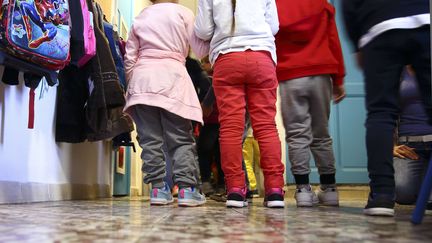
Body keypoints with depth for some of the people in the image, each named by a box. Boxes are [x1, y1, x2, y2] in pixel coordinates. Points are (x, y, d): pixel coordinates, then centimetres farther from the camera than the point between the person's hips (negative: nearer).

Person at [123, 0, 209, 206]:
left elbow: (129, 58, 13)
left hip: (142, 77, 3)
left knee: (150, 138, 1)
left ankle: (158, 187, -3)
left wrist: (131, 82, 22)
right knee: (181, 137, 0)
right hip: (171, 76, -2)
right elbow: (200, 50, 6)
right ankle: (186, 187, -8)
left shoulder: (140, 18, 18)